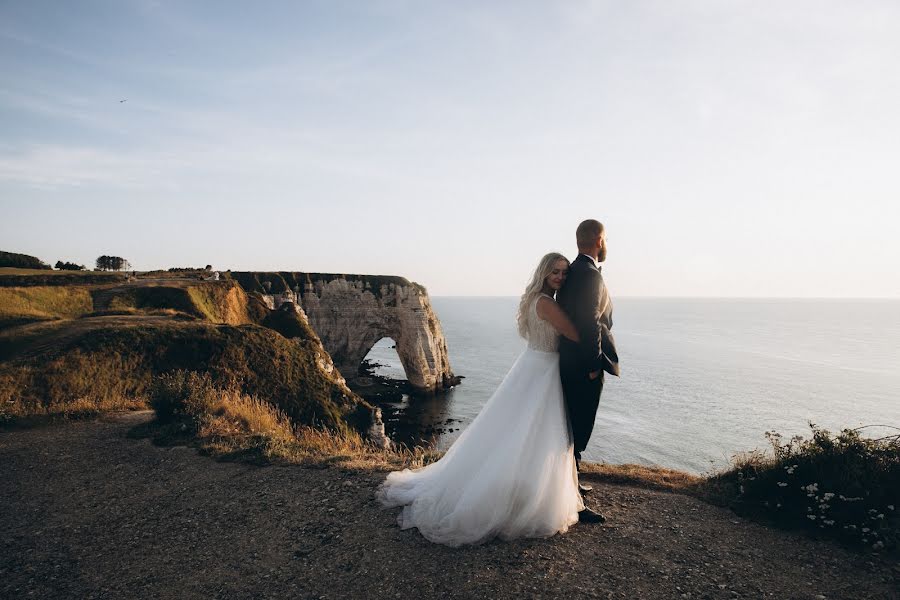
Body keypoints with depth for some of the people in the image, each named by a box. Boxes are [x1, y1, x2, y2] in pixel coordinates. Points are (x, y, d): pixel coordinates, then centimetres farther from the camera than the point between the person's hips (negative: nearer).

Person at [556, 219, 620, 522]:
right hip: (584, 367, -10)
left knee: (572, 427, 22)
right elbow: (590, 323, -24)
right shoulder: (590, 274, -18)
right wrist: (595, 365, -17)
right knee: (578, 432, -3)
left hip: (569, 362, 10)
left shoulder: (571, 272, 13)